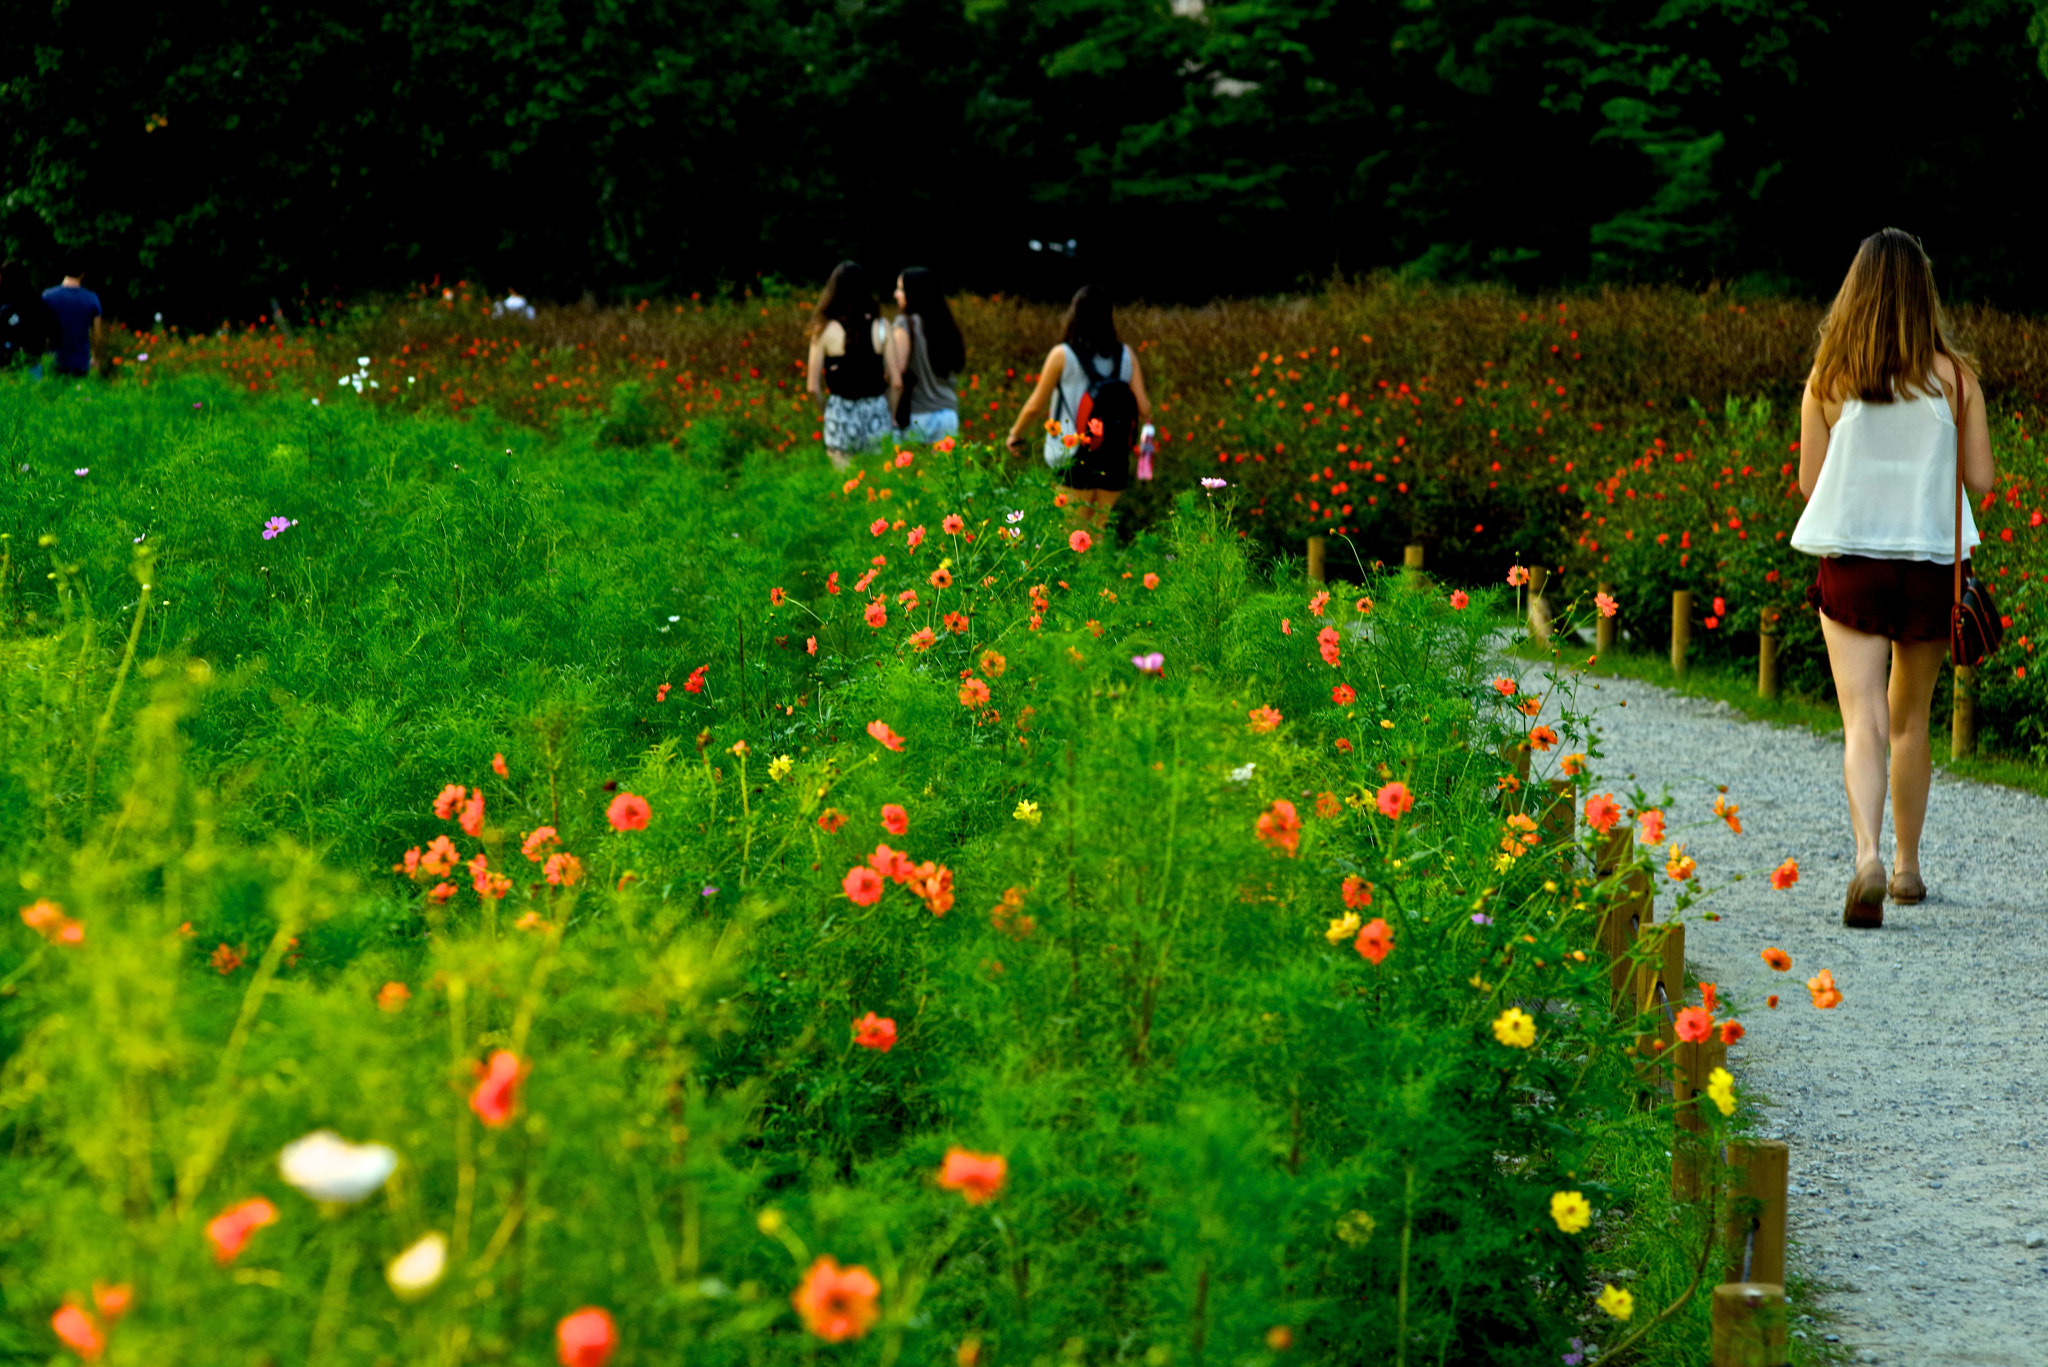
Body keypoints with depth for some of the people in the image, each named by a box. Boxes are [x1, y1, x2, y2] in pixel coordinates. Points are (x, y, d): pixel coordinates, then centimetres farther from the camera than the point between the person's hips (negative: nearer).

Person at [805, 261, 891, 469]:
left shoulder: (824, 330, -5)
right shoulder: (880, 329, -3)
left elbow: (813, 387, -5)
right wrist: (892, 416, 12)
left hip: (840, 416, -1)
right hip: (876, 413, 1)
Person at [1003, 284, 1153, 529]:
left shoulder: (1062, 355, -6)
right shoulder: (1126, 355, 1)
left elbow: (1035, 406, 1)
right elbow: (1143, 407, -2)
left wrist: (1015, 435, 18)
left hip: (1076, 456, -3)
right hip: (1115, 459, 3)